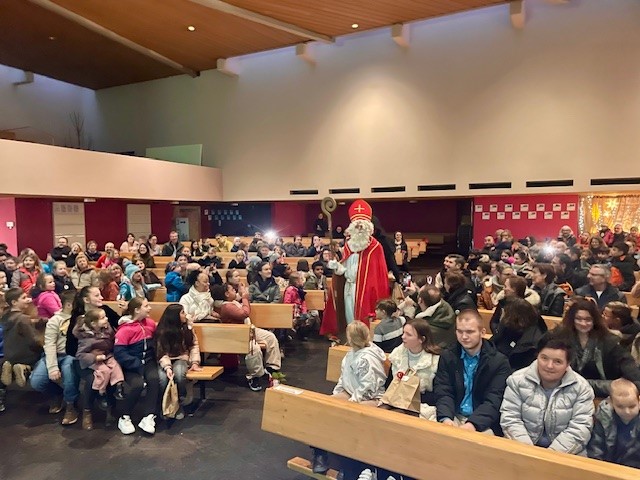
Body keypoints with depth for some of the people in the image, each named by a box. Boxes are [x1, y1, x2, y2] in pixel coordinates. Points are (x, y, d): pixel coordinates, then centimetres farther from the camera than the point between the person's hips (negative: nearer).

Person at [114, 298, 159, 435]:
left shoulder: (150, 323, 2)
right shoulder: (125, 329, -14)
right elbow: (119, 353, -18)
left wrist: (156, 357, 3)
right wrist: (137, 365, -22)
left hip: (148, 361, 4)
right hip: (131, 365, -4)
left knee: (154, 379, -25)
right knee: (137, 384, -29)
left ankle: (148, 417, -17)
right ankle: (124, 418, -4)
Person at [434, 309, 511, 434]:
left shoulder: (500, 362, -4)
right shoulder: (447, 357, 5)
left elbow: (494, 401, -11)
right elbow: (443, 393, -3)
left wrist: (473, 424, -28)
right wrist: (445, 418, -23)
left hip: (482, 423, -2)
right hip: (454, 418, 2)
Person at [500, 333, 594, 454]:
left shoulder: (581, 387, -3)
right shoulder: (517, 380, -4)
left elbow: (580, 428, -8)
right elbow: (510, 419, -6)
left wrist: (552, 453, -17)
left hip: (564, 454, 0)